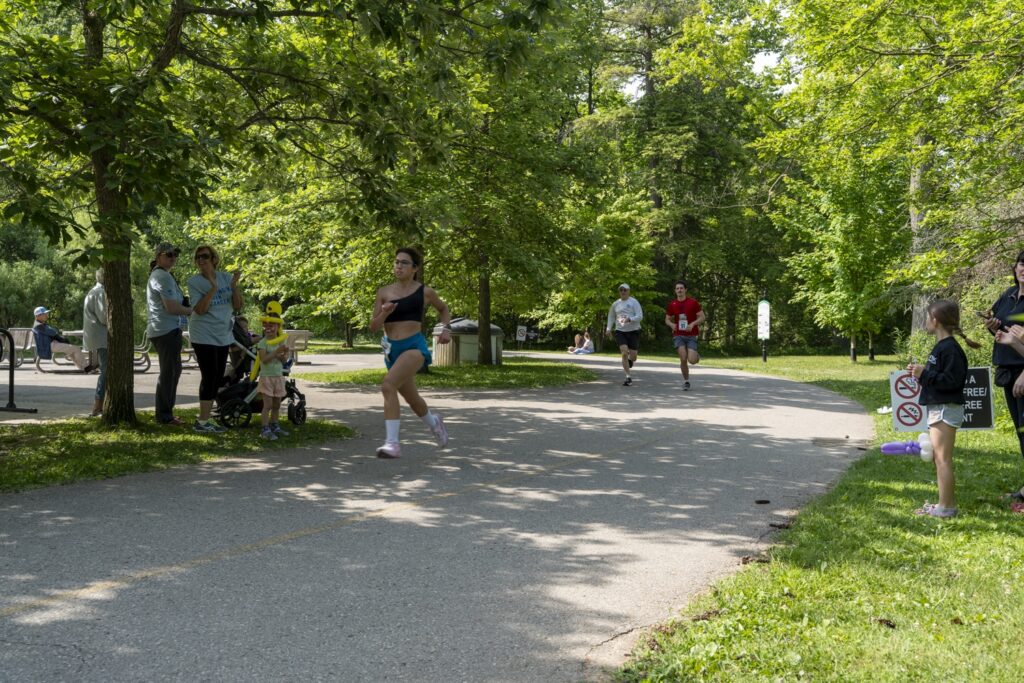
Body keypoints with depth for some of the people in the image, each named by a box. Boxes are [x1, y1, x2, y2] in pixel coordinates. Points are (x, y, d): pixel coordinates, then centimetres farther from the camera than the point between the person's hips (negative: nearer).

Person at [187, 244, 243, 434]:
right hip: (204, 336, -6)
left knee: (217, 378, 10)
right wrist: (213, 287, -28)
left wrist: (234, 285, -15)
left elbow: (237, 306, 0)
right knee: (209, 377, -11)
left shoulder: (226, 277, 4)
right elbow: (199, 310, -20)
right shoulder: (194, 281, -9)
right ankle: (202, 423, -6)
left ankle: (205, 419, 19)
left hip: (223, 336, 6)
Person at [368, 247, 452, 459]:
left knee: (388, 386, -28)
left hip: (414, 346, -5)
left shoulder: (425, 292, 0)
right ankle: (433, 422, 53)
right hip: (392, 349, 5)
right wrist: (384, 314, -15)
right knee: (411, 398, 21)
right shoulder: (384, 292, 5)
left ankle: (392, 443, -27)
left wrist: (446, 328, 3)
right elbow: (373, 327, 4)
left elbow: (443, 308, 20)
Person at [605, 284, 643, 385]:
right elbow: (611, 317, 23)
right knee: (624, 352, -17)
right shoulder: (616, 304, 10)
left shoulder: (634, 302, -1)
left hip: (633, 331, -2)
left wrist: (630, 319, -26)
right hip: (620, 331, 2)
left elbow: (640, 316, -9)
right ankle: (628, 377, -10)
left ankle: (629, 361, 39)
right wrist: (608, 328, 10)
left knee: (633, 356, -2)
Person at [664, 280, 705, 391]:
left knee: (692, 360, -14)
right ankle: (686, 381, 6)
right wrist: (671, 324, -7)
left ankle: (697, 355, 25)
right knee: (683, 359, -13)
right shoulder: (672, 304, 5)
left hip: (691, 336, -2)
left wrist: (692, 324, -18)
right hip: (678, 335, 2)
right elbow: (667, 319, 16)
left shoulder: (693, 302, -3)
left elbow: (702, 317, -2)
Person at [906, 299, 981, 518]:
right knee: (940, 458, 15)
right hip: (938, 408, 11)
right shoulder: (941, 346, 14)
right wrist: (921, 372, 9)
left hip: (946, 409, -11)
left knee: (943, 458, -7)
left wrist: (925, 374, -20)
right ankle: (947, 502, 21)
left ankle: (945, 507, -4)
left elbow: (952, 380, -23)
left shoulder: (949, 349, -17)